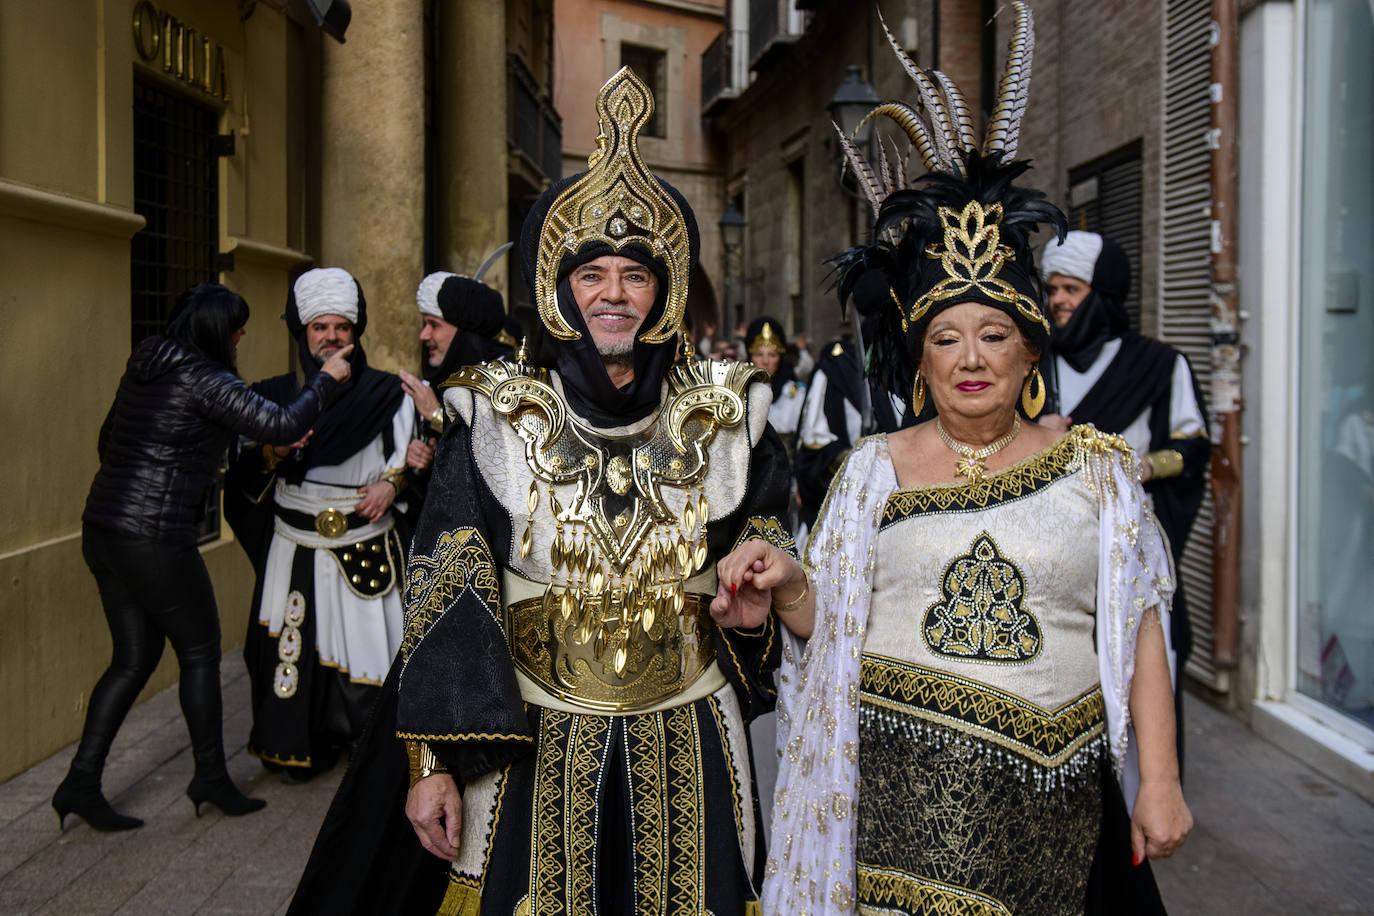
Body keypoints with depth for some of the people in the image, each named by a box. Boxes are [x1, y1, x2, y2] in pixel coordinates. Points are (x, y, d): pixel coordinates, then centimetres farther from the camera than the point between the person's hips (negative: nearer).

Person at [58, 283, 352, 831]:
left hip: (103, 527, 9)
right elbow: (282, 426, -17)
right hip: (152, 538, -9)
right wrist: (328, 380, -2)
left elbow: (108, 441, 22)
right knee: (200, 651, 7)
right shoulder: (205, 379, -13)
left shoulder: (144, 368, 13)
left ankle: (81, 781, 15)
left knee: (135, 657, 15)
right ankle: (210, 776, 18)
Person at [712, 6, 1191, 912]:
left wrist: (1160, 780, -1)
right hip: (900, 789, 0)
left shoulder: (1095, 466, 3)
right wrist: (789, 585, -15)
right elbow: (831, 629, 6)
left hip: (1048, 798, 1)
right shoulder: (873, 469, 4)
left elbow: (1138, 630, 4)